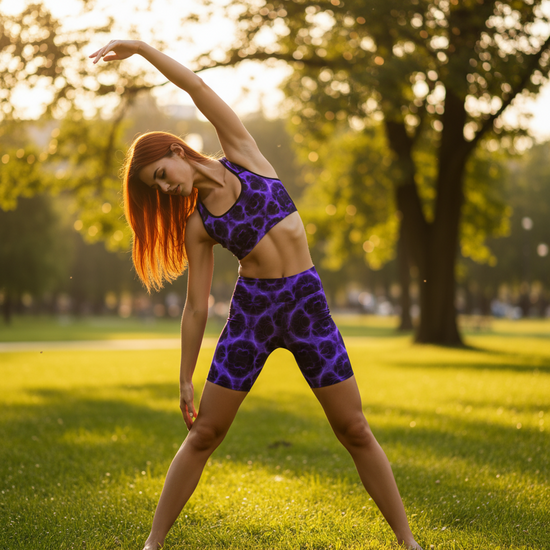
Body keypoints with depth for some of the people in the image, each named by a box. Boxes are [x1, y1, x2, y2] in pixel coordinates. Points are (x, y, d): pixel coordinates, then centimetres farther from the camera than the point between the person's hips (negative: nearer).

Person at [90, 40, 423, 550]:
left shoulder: (242, 155, 3)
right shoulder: (196, 225, 4)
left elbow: (197, 88, -3)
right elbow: (196, 307, 5)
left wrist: (141, 46, -1)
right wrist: (184, 381, 5)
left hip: (307, 304, -1)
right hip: (250, 311, 1)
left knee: (355, 431, 3)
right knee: (204, 433, 2)